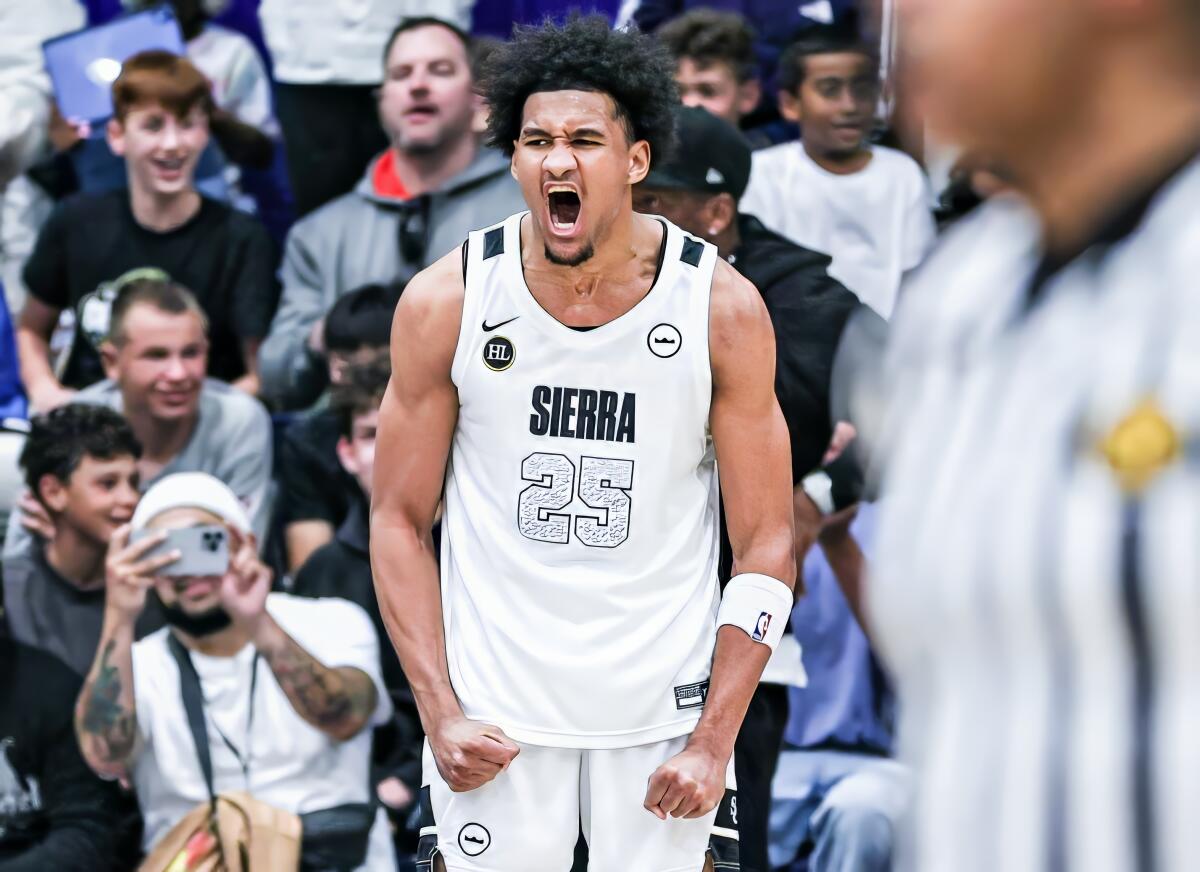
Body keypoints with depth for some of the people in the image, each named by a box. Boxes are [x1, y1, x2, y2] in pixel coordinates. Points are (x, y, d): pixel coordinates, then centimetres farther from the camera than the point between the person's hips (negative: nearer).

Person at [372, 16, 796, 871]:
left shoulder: (722, 308, -7)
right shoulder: (446, 302, -6)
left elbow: (766, 546, -3)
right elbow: (400, 520, 2)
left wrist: (714, 743, -9)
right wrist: (441, 716, -7)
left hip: (665, 707, 0)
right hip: (494, 709, 0)